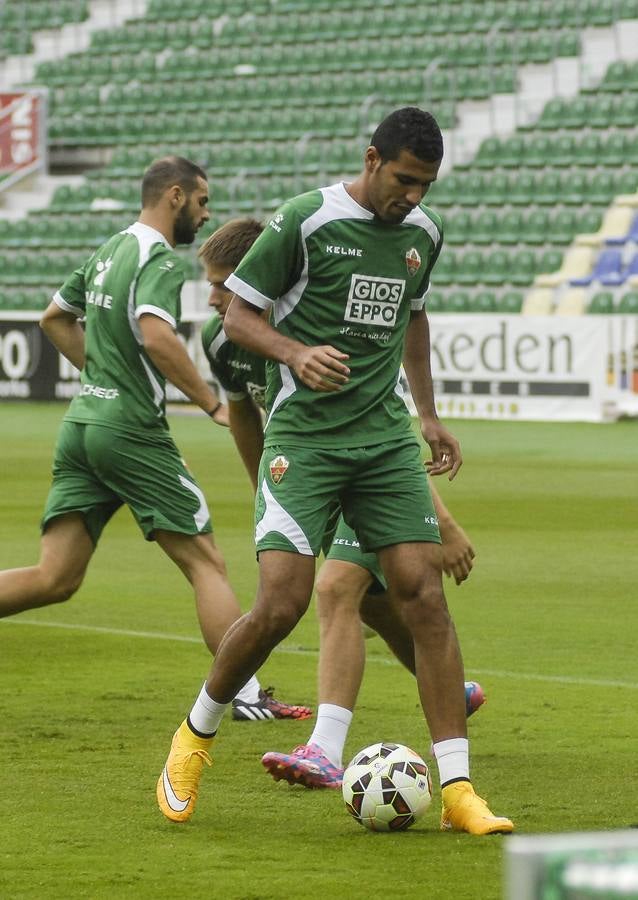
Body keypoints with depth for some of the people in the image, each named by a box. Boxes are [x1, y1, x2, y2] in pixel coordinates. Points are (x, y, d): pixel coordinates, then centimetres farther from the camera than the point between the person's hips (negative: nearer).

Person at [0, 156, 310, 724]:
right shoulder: (160, 260, -11)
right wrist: (214, 405, -21)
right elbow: (156, 335, -28)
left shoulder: (108, 252, 16)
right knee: (206, 564, 1)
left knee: (54, 579, 4)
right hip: (132, 431, -8)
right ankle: (247, 696, 1)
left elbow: (55, 318, 30)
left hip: (81, 424, 8)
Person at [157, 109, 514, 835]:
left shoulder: (424, 232, 9)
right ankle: (195, 736, 13)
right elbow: (237, 314, -4)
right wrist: (296, 353, -22)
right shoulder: (306, 221, -9)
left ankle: (457, 791, -6)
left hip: (385, 436, 5)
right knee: (281, 604, -15)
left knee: (424, 595, -7)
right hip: (303, 435, -5)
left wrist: (427, 414, 24)